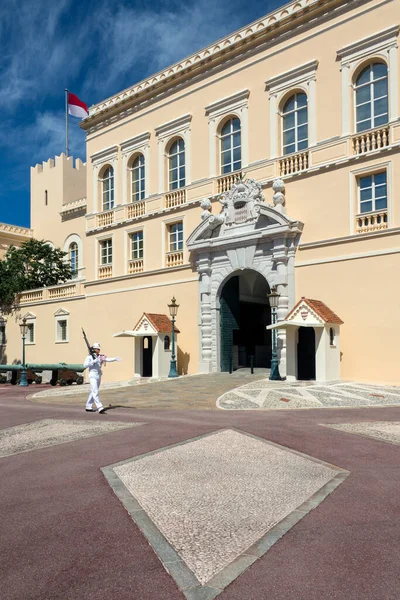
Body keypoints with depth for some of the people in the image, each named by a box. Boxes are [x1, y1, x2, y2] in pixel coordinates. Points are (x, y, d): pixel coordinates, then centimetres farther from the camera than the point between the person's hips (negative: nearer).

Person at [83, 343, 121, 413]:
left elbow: (108, 359, -6)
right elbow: (85, 365, -19)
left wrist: (115, 359, -22)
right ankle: (100, 408, -21)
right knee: (95, 392, -14)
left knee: (93, 392, 14)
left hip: (99, 376, 7)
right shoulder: (89, 356, -8)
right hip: (93, 376, -7)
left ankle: (88, 407, 26)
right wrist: (94, 361, -26)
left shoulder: (101, 356, 7)